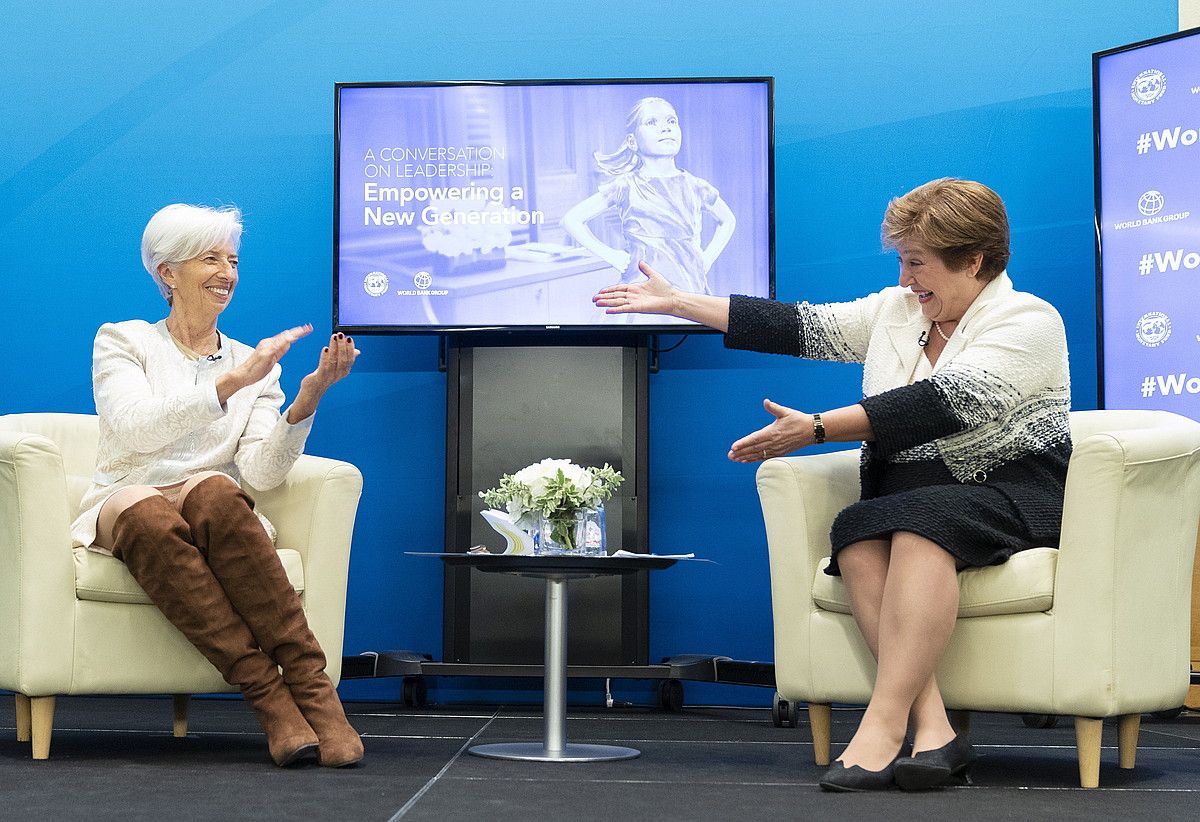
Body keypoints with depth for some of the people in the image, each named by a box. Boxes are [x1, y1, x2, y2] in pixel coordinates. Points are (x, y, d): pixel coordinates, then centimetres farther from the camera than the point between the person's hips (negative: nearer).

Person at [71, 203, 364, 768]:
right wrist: (229, 383, -23)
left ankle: (310, 685, -39)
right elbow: (136, 429, -14)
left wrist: (306, 400, -16)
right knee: (146, 510, -38)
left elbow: (261, 474, -2)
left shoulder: (256, 367, 15)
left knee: (213, 493, -36)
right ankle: (268, 695, -41)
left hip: (216, 517, 2)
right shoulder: (121, 341, 8)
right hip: (117, 515, -1)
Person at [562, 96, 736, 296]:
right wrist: (610, 256, 1)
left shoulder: (695, 187, 12)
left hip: (690, 287, 3)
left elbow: (727, 221, 31)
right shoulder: (626, 187, 2)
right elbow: (571, 219, 6)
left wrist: (707, 259, 16)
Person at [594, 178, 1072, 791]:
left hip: (1009, 495, -5)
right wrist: (677, 302, 15)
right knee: (857, 534, -29)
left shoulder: (1028, 322, -7)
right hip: (905, 499, 6)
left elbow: (940, 402, -21)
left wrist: (817, 430, -25)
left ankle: (882, 726, -41)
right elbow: (796, 327, 16)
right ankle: (931, 727, -39)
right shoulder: (896, 310, 16)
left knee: (917, 521, -36)